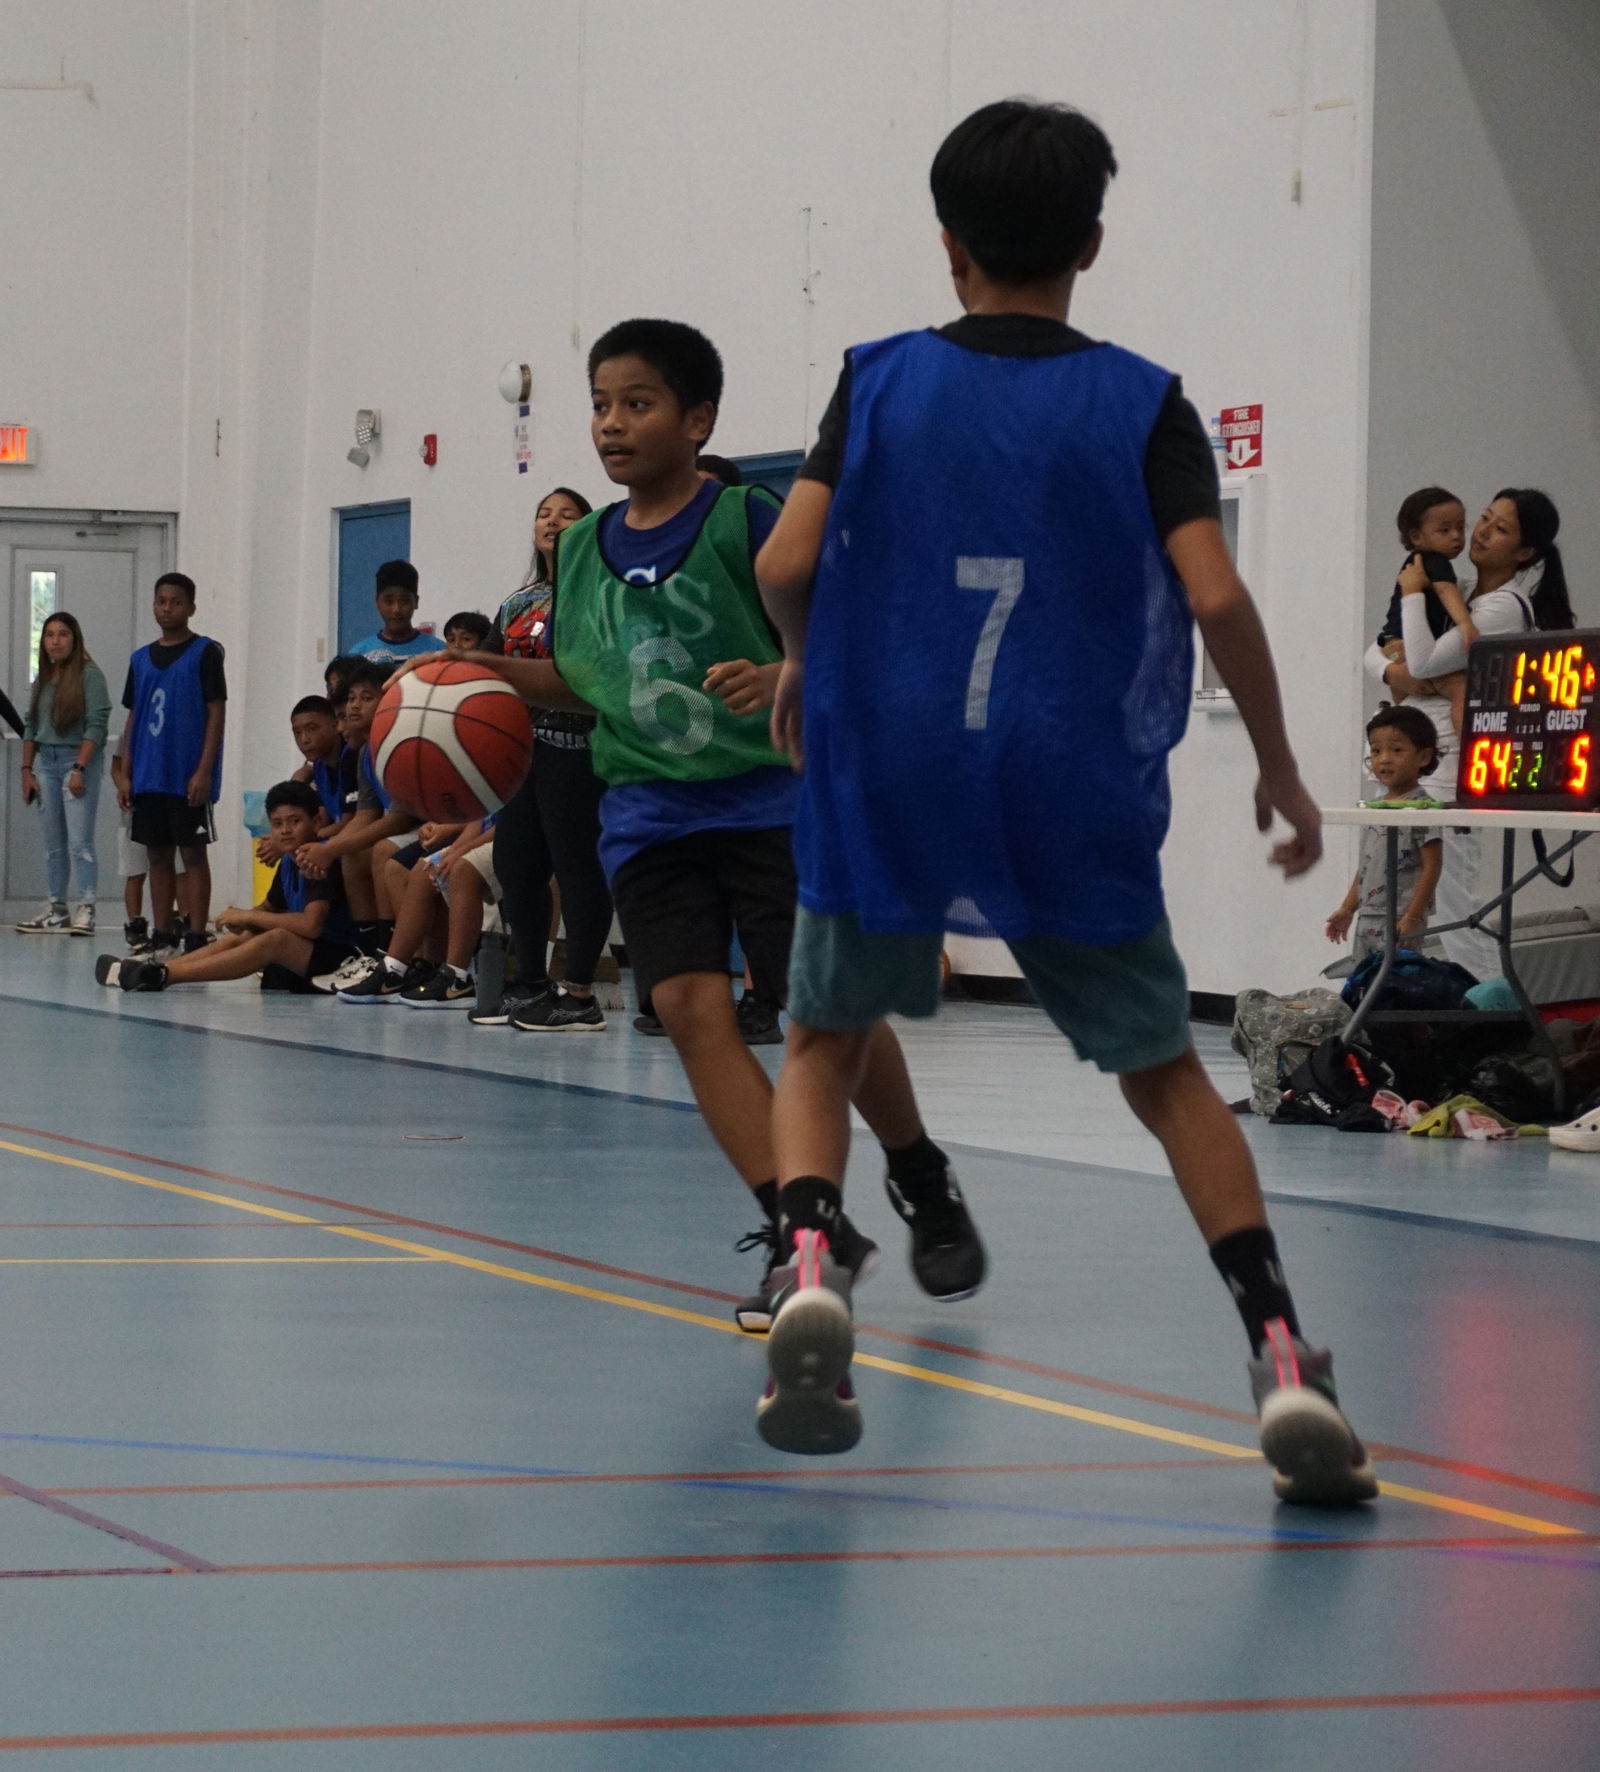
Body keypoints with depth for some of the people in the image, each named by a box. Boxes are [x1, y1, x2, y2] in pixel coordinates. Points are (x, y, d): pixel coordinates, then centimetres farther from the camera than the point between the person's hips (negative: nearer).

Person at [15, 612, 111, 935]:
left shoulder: (89, 675, -7)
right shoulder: (42, 679, 13)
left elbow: (96, 725, -12)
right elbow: (30, 727, 17)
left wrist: (80, 769, -18)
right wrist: (27, 770, 10)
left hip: (80, 761, -7)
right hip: (46, 761, 7)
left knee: (80, 841, -12)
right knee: (53, 844, 8)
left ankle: (85, 910, -13)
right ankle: (57, 910, 12)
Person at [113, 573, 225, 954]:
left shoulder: (204, 653, -2)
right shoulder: (141, 659, 13)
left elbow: (217, 712, -6)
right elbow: (133, 719, 16)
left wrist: (204, 770, -13)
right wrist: (124, 774, 9)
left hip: (188, 778, -5)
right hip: (148, 777, 5)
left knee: (193, 853, -3)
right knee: (158, 855, 8)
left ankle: (195, 939, -3)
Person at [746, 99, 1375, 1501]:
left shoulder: (883, 382, 2)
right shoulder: (1142, 404, 0)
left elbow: (786, 565, -6)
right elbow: (1215, 597, -10)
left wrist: (804, 666, 15)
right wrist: (1280, 768, 2)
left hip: (885, 779, 0)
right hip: (1075, 797, 0)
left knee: (827, 1041, 19)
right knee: (1164, 1068, 13)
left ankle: (809, 1269, -9)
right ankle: (1284, 1357, -2)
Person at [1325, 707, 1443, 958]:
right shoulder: (1374, 807, 14)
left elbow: (1431, 866, -14)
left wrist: (1412, 917, -18)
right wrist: (1347, 909, 20)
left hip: (1399, 921, -8)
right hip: (1367, 919, 8)